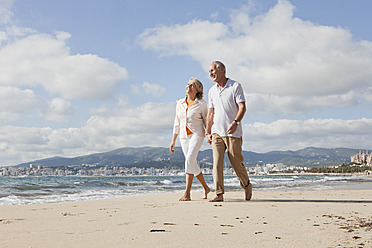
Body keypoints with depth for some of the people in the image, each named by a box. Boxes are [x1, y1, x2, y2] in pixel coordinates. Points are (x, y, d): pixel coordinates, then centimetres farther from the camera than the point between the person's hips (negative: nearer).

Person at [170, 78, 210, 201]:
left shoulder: (201, 103, -2)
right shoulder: (180, 103, 11)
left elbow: (206, 121, 2)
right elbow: (177, 123, 15)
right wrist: (173, 141, 13)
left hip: (197, 135, -5)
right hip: (184, 136, 5)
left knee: (189, 160, -21)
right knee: (193, 164, 7)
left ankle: (187, 193, -21)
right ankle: (205, 188, 27)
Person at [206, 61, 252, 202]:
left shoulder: (235, 86, -3)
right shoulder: (212, 91, 13)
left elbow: (242, 107, -11)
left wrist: (235, 122, -27)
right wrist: (208, 133, 12)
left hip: (233, 132, -4)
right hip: (217, 132, 4)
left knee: (237, 163, 2)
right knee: (217, 162, -9)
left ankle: (247, 186, 27)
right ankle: (219, 194, -10)